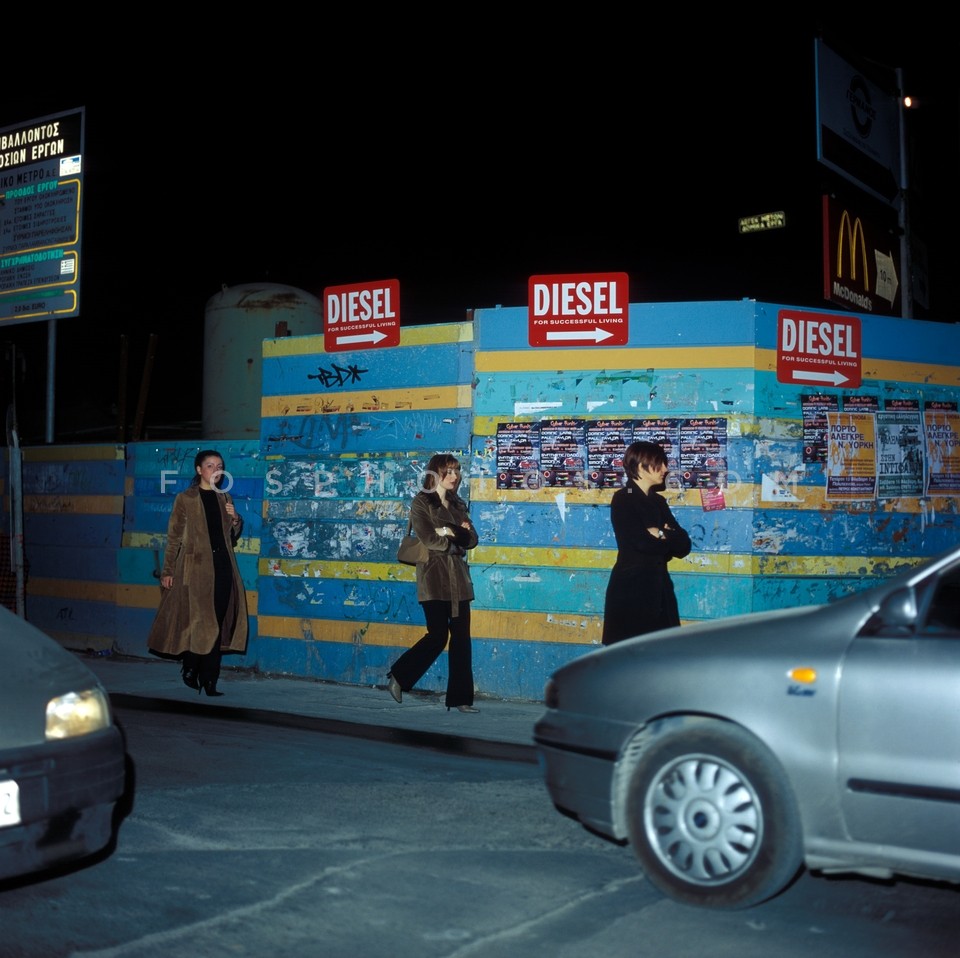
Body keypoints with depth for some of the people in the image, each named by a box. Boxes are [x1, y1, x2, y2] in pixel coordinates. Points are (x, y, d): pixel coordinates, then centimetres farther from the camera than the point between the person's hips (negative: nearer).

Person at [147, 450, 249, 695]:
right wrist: (167, 571, -5)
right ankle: (190, 668, 17)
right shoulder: (185, 499, 1)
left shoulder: (224, 498, 14)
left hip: (222, 566, 4)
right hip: (195, 568, -4)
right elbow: (174, 537, 0)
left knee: (217, 623, 3)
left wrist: (235, 520, 0)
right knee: (197, 620, -6)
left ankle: (209, 680, 8)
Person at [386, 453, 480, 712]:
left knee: (461, 637, 1)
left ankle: (460, 698, 5)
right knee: (438, 635, -8)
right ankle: (398, 676, 13)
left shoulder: (458, 505, 17)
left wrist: (449, 532, -8)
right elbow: (430, 540, -12)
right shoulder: (421, 503, -2)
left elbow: (472, 539, 8)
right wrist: (457, 541, 0)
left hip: (458, 577, 6)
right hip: (434, 576, -6)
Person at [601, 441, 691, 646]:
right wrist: (670, 538, -3)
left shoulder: (658, 502, 15)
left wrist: (661, 535, -11)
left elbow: (684, 546, 7)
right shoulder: (622, 499, -6)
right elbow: (641, 542, -18)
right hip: (630, 589, -7)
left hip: (659, 589, 7)